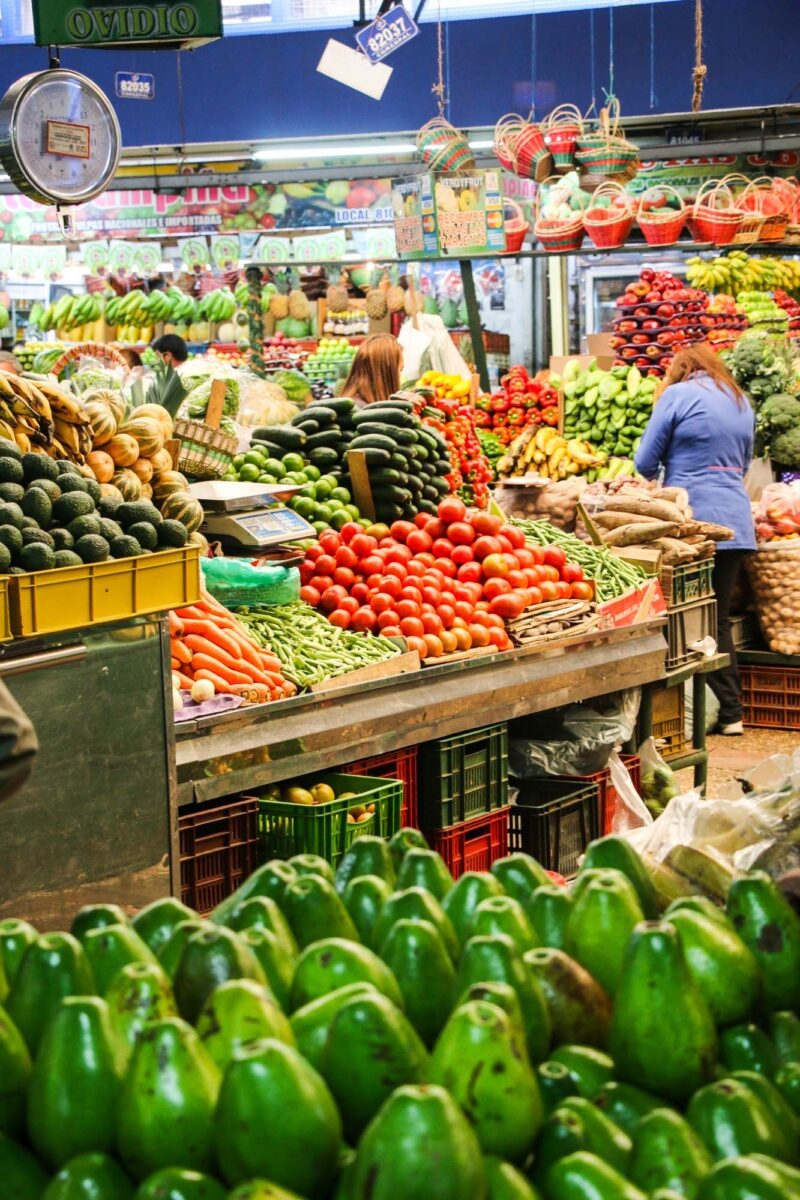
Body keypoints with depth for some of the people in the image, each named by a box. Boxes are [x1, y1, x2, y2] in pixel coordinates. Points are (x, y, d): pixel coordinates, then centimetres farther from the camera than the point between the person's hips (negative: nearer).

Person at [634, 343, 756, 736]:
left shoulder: (678, 395, -2)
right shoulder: (741, 401, 17)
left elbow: (645, 463, 0)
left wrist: (659, 479, 21)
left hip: (694, 518, -6)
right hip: (736, 522, 6)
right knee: (719, 618, 11)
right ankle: (730, 712, 12)